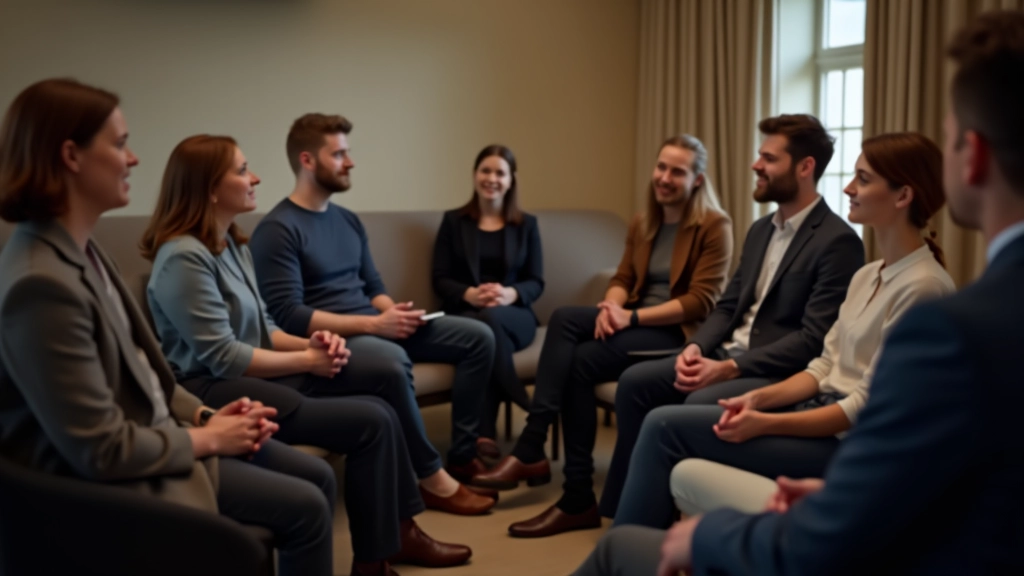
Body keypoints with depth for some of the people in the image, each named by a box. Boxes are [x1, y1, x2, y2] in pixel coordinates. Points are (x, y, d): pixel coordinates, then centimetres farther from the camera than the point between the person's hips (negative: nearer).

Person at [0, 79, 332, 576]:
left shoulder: (80, 251, 3)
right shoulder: (41, 284, -29)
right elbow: (101, 451, -27)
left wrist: (203, 415, -1)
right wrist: (205, 438, -14)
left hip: (153, 433, 9)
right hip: (116, 478, -9)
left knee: (317, 477, 10)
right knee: (304, 507, -7)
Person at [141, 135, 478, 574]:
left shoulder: (232, 245, 14)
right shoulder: (184, 258, -17)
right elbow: (223, 357, -20)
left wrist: (309, 342, -4)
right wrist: (306, 360, -12)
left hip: (251, 376, 9)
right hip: (214, 392, -9)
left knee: (380, 409, -5)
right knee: (372, 421, -18)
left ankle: (399, 532, 8)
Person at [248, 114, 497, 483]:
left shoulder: (348, 220, 16)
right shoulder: (277, 230, -11)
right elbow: (288, 316, -20)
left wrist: (393, 311, -6)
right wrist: (373, 323, -23)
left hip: (376, 328, 9)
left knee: (478, 337, -2)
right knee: (392, 359, -40)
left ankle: (462, 455, -1)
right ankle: (430, 473, -21)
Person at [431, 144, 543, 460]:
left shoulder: (526, 224, 14)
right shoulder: (453, 221, 11)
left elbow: (536, 282, 7)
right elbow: (440, 280, 5)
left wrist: (509, 294, -17)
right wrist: (469, 294, -18)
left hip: (513, 315, 1)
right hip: (464, 314, 0)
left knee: (491, 320, -38)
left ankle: (485, 434, -38)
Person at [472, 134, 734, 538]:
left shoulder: (714, 226, -7)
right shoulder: (642, 224, 15)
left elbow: (701, 301, -14)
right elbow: (622, 278, 11)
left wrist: (634, 316, -21)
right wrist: (611, 307, -14)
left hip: (680, 333, -7)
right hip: (637, 321, 7)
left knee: (582, 361, -28)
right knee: (564, 318, -23)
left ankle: (578, 497, -20)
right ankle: (531, 451, -28)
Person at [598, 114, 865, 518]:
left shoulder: (838, 241, -13)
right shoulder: (760, 230, 15)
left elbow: (814, 340, -19)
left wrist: (730, 368, -24)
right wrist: (696, 347, -6)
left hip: (780, 373, -8)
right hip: (727, 354, 8)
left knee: (700, 406, -32)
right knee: (634, 381, -5)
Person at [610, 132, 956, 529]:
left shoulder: (923, 288, -17)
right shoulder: (867, 276, 12)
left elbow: (867, 407, -19)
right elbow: (826, 366, 12)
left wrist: (766, 424, -18)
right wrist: (760, 398, -5)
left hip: (848, 443, -8)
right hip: (821, 414, 8)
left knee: (665, 427, -13)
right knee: (666, 422, -4)